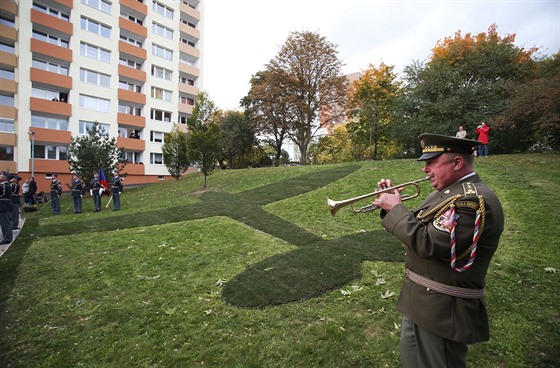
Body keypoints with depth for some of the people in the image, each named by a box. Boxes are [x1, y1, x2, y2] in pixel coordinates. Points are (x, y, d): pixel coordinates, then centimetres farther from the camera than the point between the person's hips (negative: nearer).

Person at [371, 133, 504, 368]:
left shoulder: (473, 199, -24)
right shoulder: (449, 191, 7)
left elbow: (428, 243, -30)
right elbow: (420, 227, 12)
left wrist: (395, 208, -18)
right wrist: (392, 204, -2)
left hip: (441, 310, -9)